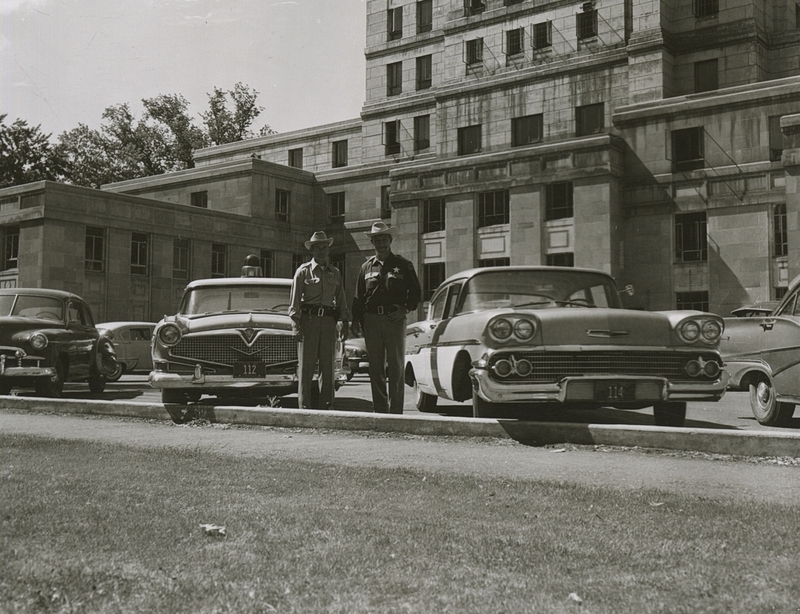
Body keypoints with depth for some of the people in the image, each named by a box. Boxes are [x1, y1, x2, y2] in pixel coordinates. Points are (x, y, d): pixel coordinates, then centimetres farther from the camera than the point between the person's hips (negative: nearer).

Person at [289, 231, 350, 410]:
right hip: (308, 320, -4)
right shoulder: (303, 271, 6)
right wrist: (295, 322, -8)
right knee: (306, 365, -5)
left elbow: (341, 299, 20)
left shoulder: (335, 273, 17)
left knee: (328, 366, 5)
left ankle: (326, 406, 11)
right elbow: (295, 299, 2)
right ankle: (304, 407, -2)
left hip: (329, 321, 4)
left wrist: (345, 322, 12)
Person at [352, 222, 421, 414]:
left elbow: (416, 291, 8)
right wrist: (356, 319, 5)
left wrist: (406, 309, -6)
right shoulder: (366, 267, 13)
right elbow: (358, 296, 14)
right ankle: (380, 409, 12)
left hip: (394, 319, -3)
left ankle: (396, 410, 2)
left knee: (396, 366, -2)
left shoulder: (403, 265, 6)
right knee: (375, 367, 5)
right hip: (371, 320, 3)